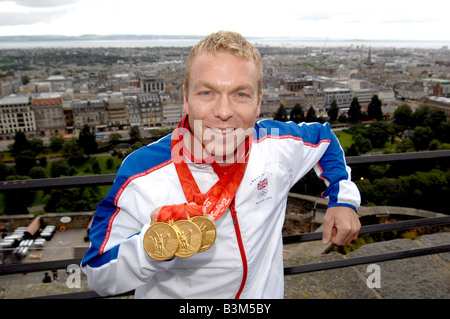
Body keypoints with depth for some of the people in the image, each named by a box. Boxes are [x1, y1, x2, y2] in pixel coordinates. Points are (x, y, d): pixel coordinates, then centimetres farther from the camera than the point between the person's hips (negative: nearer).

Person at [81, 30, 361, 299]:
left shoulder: (278, 144, -19)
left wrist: (344, 199, -5)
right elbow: (99, 276, -23)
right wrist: (149, 249, -42)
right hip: (173, 296, -2)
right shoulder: (140, 176, -30)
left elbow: (324, 136, 3)